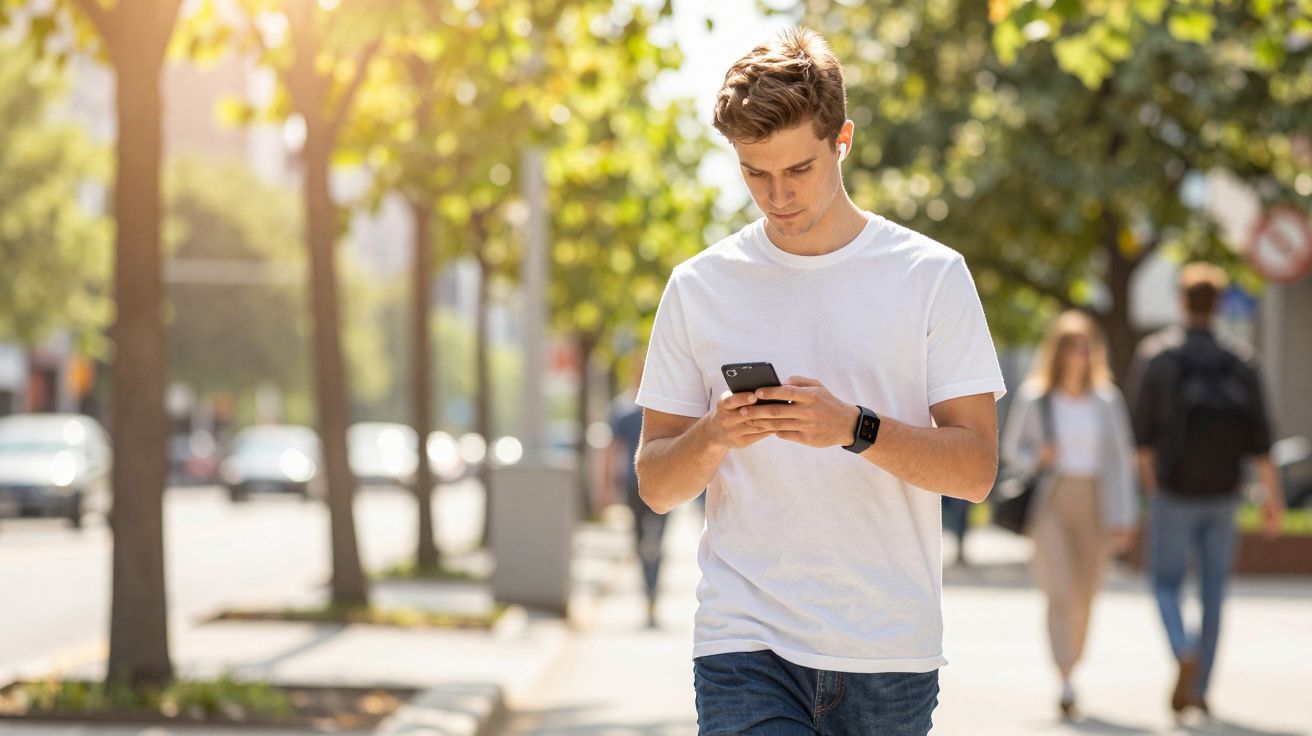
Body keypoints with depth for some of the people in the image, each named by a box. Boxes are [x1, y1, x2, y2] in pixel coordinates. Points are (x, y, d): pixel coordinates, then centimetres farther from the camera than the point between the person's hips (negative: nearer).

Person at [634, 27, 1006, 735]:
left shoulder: (931, 275, 2)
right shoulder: (699, 286, 6)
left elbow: (976, 468, -3)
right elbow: (654, 484, 8)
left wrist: (855, 428, -19)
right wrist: (713, 436, -14)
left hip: (890, 649, 0)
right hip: (744, 641, 0)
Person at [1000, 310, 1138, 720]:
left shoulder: (1108, 399, 4)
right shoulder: (1033, 398, 0)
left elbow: (1122, 459, 7)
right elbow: (1011, 451, 10)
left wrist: (1125, 517, 2)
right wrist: (1037, 457, -12)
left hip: (1095, 505, 2)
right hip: (1051, 503, -2)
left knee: (1085, 598, 8)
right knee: (1060, 592, -16)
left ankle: (1071, 669, 27)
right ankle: (1065, 685, -22)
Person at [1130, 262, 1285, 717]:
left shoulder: (1156, 355, -6)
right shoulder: (1238, 361, 0)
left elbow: (1144, 426, -2)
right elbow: (1259, 435, -6)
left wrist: (1148, 477, 15)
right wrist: (1274, 497, -3)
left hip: (1176, 492, -2)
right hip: (1222, 494, 2)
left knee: (1167, 582, 9)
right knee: (1213, 591, 11)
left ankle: (1185, 654, -19)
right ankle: (1200, 690, 13)